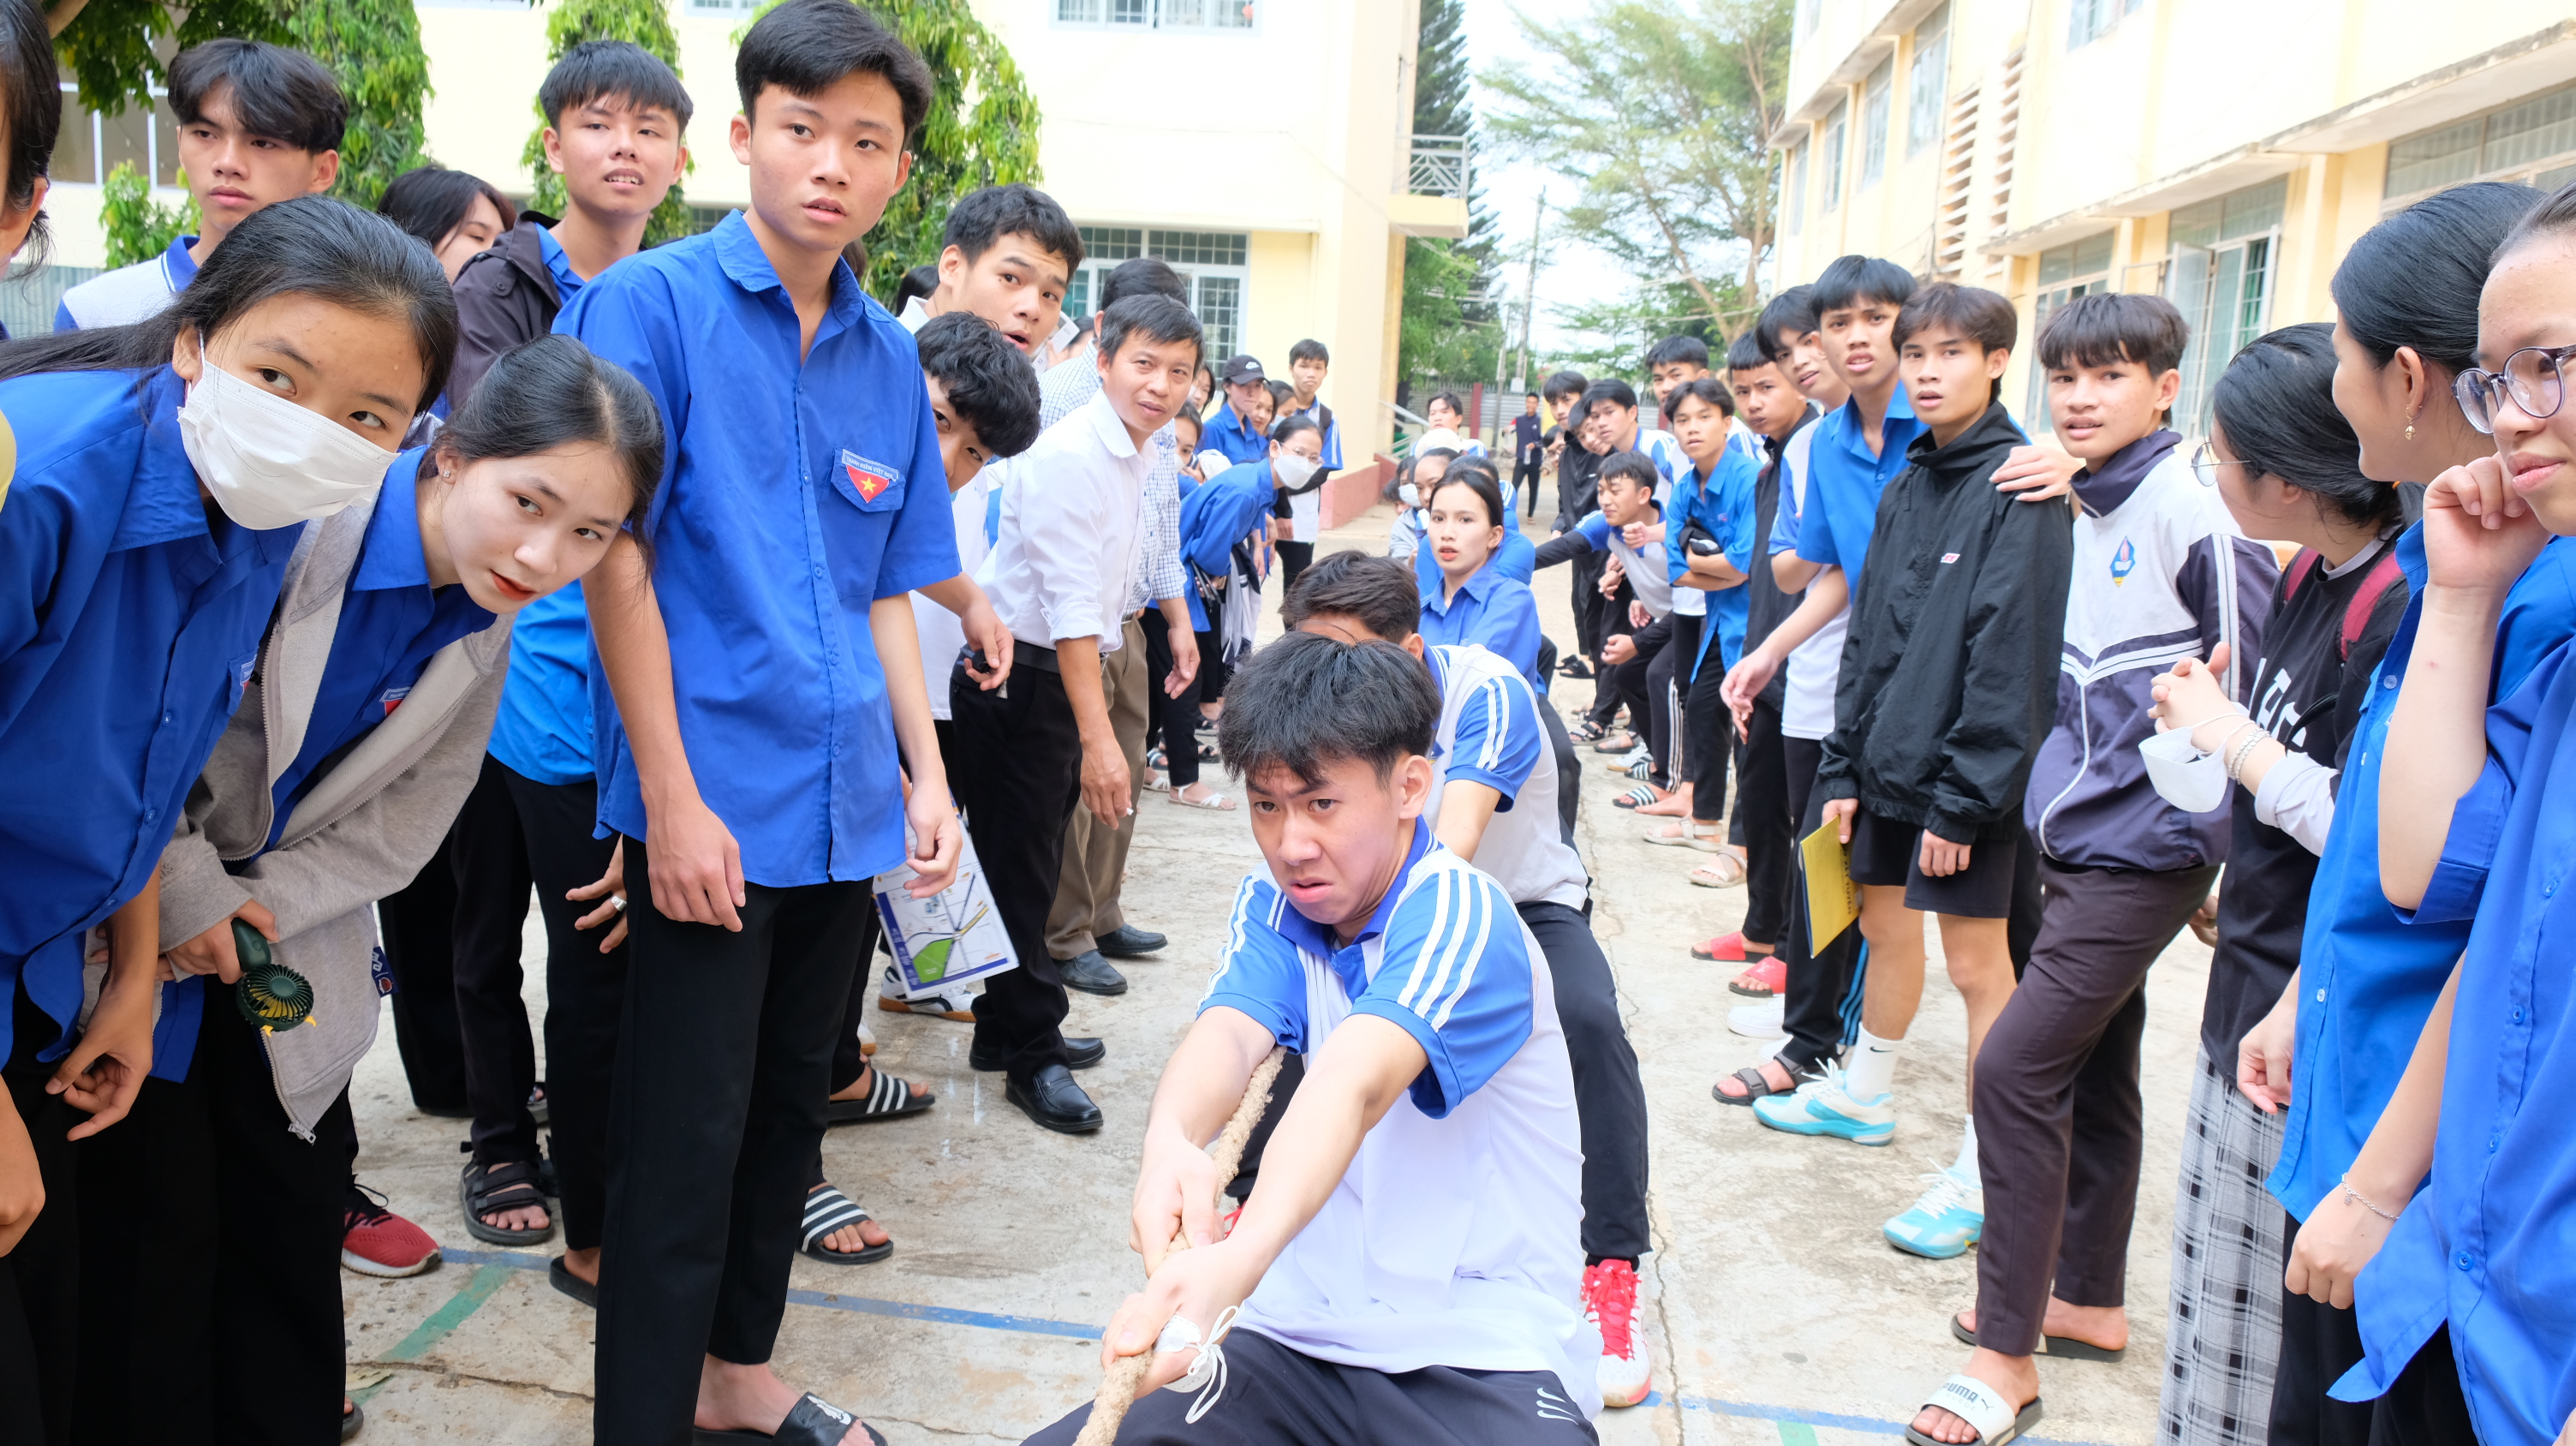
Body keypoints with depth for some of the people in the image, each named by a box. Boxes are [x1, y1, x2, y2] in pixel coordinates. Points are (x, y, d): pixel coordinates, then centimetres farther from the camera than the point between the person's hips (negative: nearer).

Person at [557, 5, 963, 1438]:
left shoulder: (890, 356, 9)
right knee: (688, 1137, 0)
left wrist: (926, 770, 9)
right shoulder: (651, 303, -7)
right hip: (713, 801, -6)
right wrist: (672, 801, -15)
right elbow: (615, 561, -12)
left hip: (847, 800, 6)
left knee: (792, 1103, 18)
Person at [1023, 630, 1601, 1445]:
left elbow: (1353, 1086, -34)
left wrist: (1241, 1259, -51)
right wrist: (1169, 1144, -41)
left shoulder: (1462, 919, -15)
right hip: (1300, 1335, 5)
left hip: (1483, 1355, -5)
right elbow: (1228, 1034, -18)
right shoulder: (1272, 905, 3)